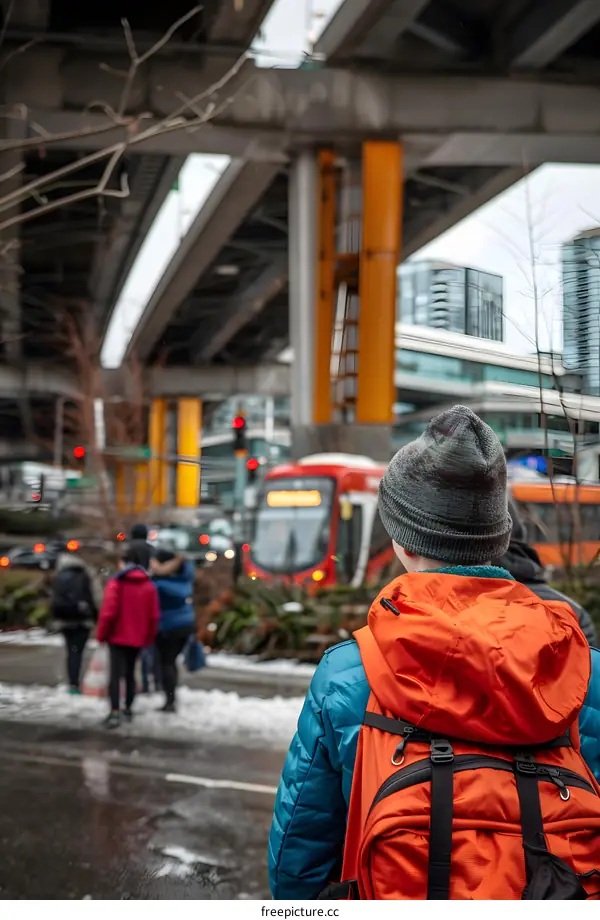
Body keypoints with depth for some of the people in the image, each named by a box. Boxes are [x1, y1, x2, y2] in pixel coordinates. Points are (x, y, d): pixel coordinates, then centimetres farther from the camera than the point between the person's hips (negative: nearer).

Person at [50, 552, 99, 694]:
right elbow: (91, 598, -5)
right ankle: (74, 684, -14)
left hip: (64, 620, 3)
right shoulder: (83, 577, -5)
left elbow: (54, 600, 4)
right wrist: (96, 617, 4)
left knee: (71, 651, 15)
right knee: (77, 651, -4)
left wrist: (55, 618, 13)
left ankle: (72, 683, 13)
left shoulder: (58, 578, 4)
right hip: (83, 620, -3)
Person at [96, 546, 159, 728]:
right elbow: (154, 615, 2)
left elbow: (108, 612, -16)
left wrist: (101, 634, -4)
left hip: (118, 637, -5)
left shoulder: (116, 583, -11)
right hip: (137, 638, 5)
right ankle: (128, 709, 26)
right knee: (130, 673, 18)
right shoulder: (149, 586, 2)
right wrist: (148, 637, 14)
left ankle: (115, 712, -18)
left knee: (116, 674, -7)